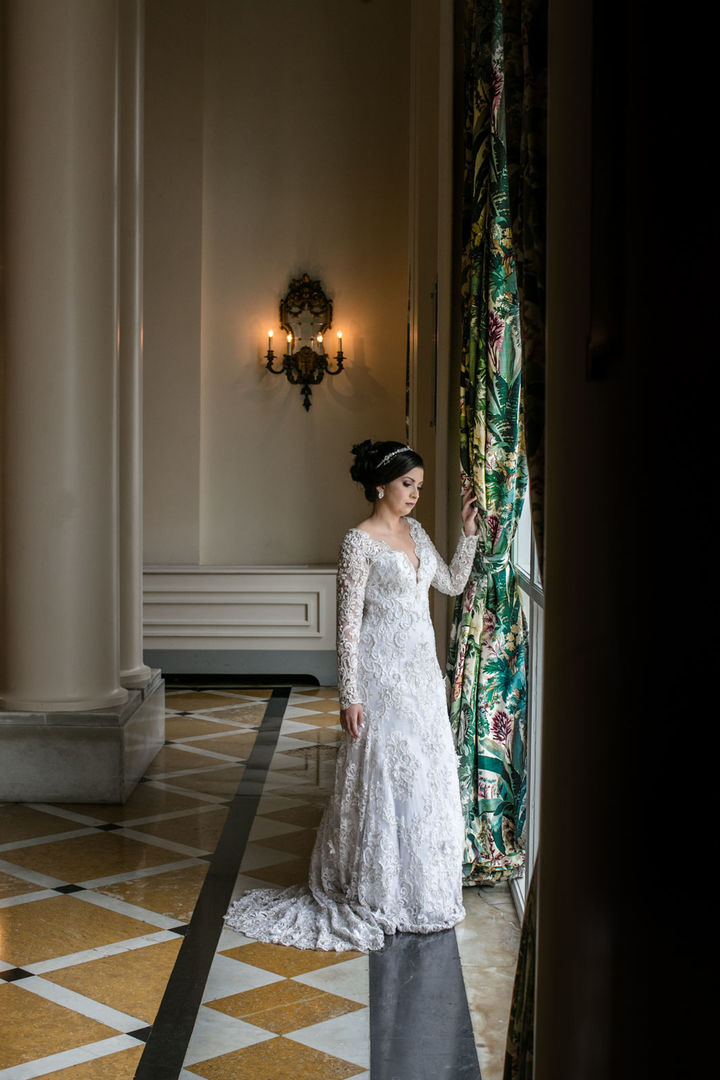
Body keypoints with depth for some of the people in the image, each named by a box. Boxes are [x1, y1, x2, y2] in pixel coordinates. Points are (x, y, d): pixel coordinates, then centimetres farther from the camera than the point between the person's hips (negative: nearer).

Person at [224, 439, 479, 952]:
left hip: (422, 673, 8)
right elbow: (349, 622, -14)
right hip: (382, 674, -8)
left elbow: (453, 583, 19)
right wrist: (351, 695, -16)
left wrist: (469, 533, 7)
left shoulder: (415, 531, 10)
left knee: (426, 775, 12)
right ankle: (375, 895, 11)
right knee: (381, 778, -2)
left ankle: (417, 888, 26)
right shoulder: (360, 542, -13)